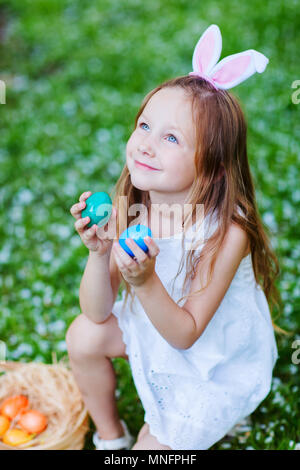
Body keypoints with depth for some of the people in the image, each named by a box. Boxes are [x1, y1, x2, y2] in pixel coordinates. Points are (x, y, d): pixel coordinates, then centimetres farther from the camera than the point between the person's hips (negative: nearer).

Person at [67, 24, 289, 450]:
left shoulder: (227, 232, -34)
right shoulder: (129, 207, -20)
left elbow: (185, 334, -28)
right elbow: (96, 313, -17)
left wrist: (145, 283, -46)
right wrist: (99, 253, -35)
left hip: (217, 360, -5)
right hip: (155, 324, 5)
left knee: (153, 445, -4)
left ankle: (211, 413, 27)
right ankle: (109, 435, 21)